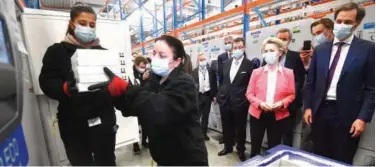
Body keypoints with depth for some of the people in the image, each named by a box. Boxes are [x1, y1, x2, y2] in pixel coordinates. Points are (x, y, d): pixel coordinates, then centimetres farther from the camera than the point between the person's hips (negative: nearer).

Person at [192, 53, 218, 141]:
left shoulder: (211, 71, 3)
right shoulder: (194, 72, -2)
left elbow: (214, 84, 5)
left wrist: (214, 95, 2)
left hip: (208, 95, 2)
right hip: (197, 95, -2)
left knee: (206, 116, 12)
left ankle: (204, 133, 27)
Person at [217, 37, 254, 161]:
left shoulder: (249, 64, -6)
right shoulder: (226, 63, 8)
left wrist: (248, 99, -6)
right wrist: (220, 94, 9)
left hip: (240, 101, -4)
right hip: (225, 100, 4)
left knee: (240, 128, 12)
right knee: (227, 126, 17)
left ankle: (241, 149, 33)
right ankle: (228, 146, 37)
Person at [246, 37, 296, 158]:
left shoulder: (288, 73, 0)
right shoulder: (257, 72, 1)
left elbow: (291, 95, 2)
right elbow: (249, 94, 1)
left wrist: (282, 103, -16)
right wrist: (260, 103, -16)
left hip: (279, 116, 0)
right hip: (257, 114, 0)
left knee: (273, 148, 14)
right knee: (255, 147, 11)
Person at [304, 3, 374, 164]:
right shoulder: (320, 49, 6)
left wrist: (363, 117, -11)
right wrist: (308, 107, 2)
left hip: (347, 115, -2)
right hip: (320, 111, 3)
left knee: (341, 161, 12)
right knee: (319, 157, 16)